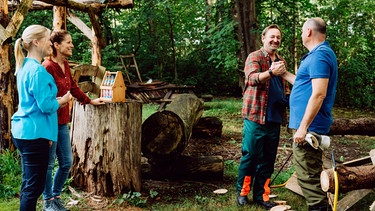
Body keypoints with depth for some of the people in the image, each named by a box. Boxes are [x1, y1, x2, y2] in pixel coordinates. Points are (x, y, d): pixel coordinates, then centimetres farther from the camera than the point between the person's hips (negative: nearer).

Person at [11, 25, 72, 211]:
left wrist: (56, 100, 9)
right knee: (34, 186, -1)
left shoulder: (25, 66, 12)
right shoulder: (37, 71, -18)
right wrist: (62, 100, -2)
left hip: (24, 131, 10)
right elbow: (46, 106, -20)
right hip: (34, 133, -10)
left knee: (29, 183, 18)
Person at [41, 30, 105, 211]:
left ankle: (56, 196, 31)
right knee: (48, 164, 6)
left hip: (62, 122, 9)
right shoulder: (48, 66, -17)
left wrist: (90, 101, 29)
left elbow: (73, 87, 22)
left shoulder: (65, 65, 9)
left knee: (67, 162, 14)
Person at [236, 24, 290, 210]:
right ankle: (242, 192, 18)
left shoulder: (280, 61, 16)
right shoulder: (254, 57, -4)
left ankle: (261, 195, 20)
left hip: (274, 118, 6)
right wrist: (271, 72, -44)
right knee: (250, 156, 1)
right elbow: (253, 78, -24)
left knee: (268, 159, 10)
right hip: (255, 116, -6)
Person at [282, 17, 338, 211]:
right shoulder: (321, 53, 17)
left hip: (309, 126, -11)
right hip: (309, 125, 11)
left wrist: (303, 127, -26)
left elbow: (318, 94, -25)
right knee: (310, 173, 19)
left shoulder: (319, 55, -17)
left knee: (308, 175, -5)